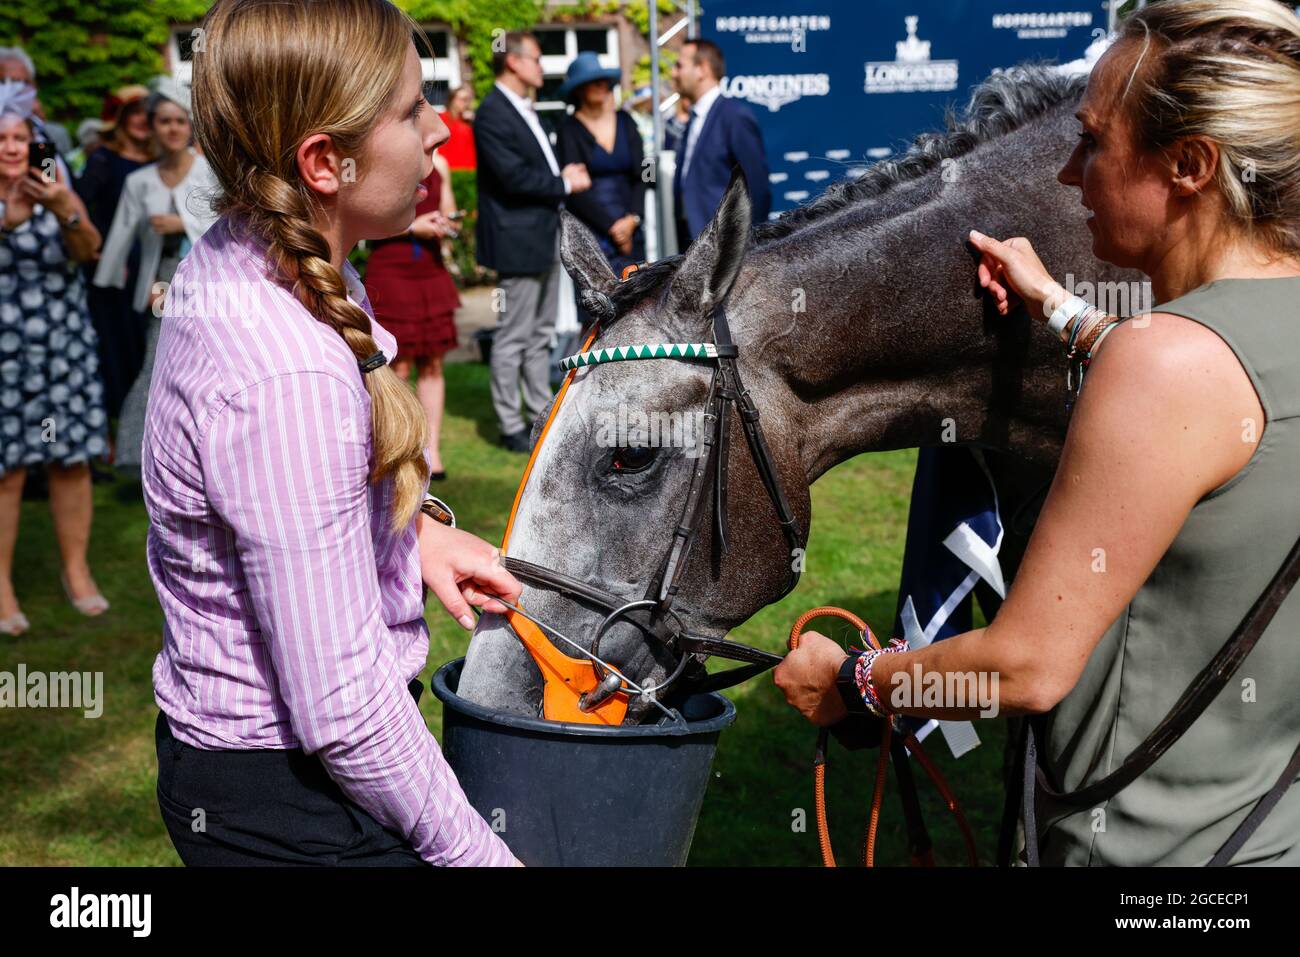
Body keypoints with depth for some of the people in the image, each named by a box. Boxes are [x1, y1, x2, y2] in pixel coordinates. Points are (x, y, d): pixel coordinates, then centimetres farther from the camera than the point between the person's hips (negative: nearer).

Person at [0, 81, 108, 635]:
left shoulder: (54, 189, 7)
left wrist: (66, 211, -26)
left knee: (72, 459, 4)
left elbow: (88, 250, -7)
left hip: (63, 347, 3)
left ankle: (76, 571, 17)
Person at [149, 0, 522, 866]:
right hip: (291, 808, -9)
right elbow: (342, 713, -29)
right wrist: (477, 852, -17)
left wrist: (412, 527, 6)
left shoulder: (231, 261, -2)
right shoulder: (288, 378, -32)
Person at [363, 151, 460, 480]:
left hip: (432, 273, 5)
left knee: (432, 365, 4)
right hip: (389, 273, -5)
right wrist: (412, 227, -15)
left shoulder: (438, 164, 11)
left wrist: (446, 225, -4)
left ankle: (432, 451, 9)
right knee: (397, 367, -5)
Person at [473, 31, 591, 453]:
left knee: (540, 335, 15)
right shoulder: (492, 113, -16)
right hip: (518, 241, -10)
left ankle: (542, 415, 24)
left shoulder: (525, 109, 15)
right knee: (513, 338, -1)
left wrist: (563, 175, 0)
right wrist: (565, 184, -11)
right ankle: (511, 428, 6)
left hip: (544, 236, 10)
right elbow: (514, 176, -22)